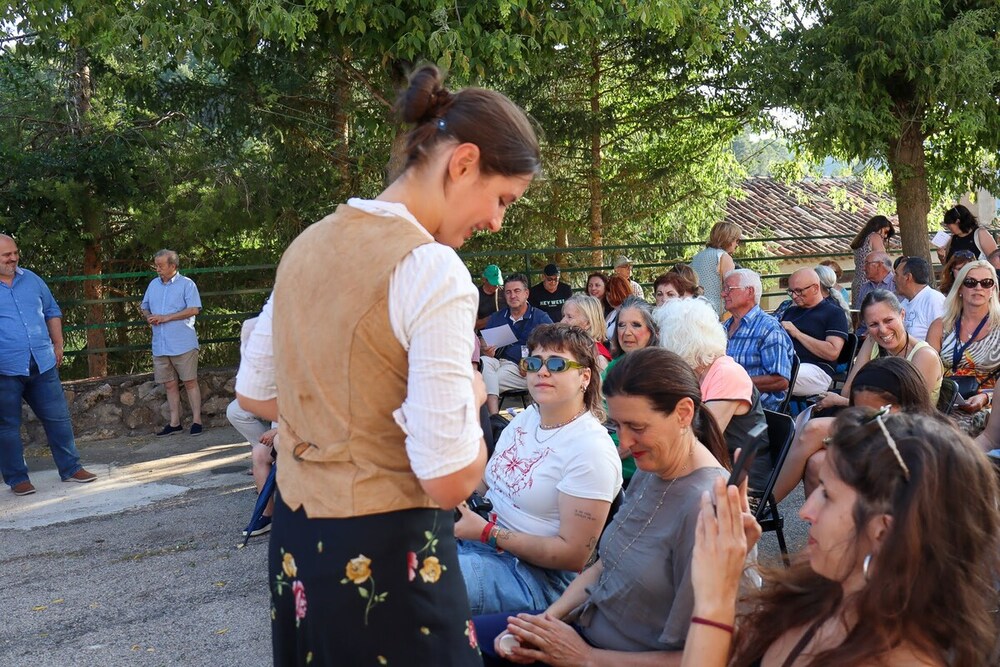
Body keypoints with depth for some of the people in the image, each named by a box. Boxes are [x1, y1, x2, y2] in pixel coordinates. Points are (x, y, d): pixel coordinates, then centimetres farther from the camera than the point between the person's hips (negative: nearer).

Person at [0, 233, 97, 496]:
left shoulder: (31, 279, 11)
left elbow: (52, 312, 21)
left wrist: (58, 345, 14)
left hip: (43, 365, 4)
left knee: (58, 418, 8)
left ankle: (70, 469, 19)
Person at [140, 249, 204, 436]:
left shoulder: (187, 284, -4)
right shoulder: (153, 284, 15)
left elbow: (194, 309, -14)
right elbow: (144, 307, 24)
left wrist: (165, 318, -16)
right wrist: (148, 316, -1)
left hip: (183, 344, -6)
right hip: (160, 346, 6)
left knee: (190, 382, -2)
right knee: (170, 385, 9)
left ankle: (196, 420, 4)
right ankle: (174, 423, 16)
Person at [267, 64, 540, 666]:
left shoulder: (306, 245, 5)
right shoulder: (433, 269, -20)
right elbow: (449, 480, -22)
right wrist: (470, 398, -4)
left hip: (295, 540, 8)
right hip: (385, 559, -7)